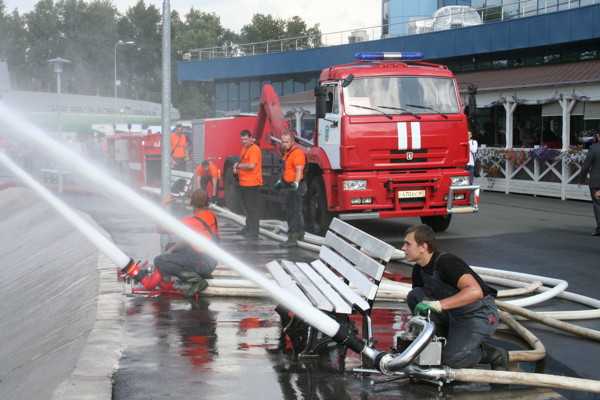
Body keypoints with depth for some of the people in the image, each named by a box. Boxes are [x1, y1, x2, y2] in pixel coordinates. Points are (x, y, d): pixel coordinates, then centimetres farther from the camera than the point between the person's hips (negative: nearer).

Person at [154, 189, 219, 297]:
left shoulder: (193, 222, -20)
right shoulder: (211, 215, 6)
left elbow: (160, 229, -18)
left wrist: (163, 204, -10)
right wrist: (172, 249, 11)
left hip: (203, 265, -9)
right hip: (212, 262, 9)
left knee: (159, 261, -15)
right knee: (170, 245, 22)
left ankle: (196, 279, -15)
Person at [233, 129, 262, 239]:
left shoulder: (254, 149, -14)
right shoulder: (244, 148, 16)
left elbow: (251, 165, -24)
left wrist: (238, 165, -10)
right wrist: (236, 168, 2)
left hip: (251, 183, -10)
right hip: (244, 183, 10)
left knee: (252, 208, -7)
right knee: (247, 207, 18)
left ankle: (254, 232, -4)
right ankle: (248, 228, 28)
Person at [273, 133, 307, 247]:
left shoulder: (297, 153, -16)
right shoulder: (287, 153, 16)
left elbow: (299, 170, -27)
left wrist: (296, 183, -40)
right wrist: (279, 182, 32)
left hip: (295, 187, -11)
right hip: (288, 186, 11)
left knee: (294, 212, -12)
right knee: (293, 211, 19)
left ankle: (292, 238, -14)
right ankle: (300, 233, 30)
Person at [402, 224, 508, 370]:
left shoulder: (446, 262, -25)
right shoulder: (419, 270, 2)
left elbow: (475, 291, -39)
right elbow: (421, 304, 12)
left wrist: (437, 305, -43)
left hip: (480, 314, -8)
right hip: (453, 314, 8)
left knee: (452, 358, -26)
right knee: (414, 295, -9)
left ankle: (496, 355, 2)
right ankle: (445, 342, 3)